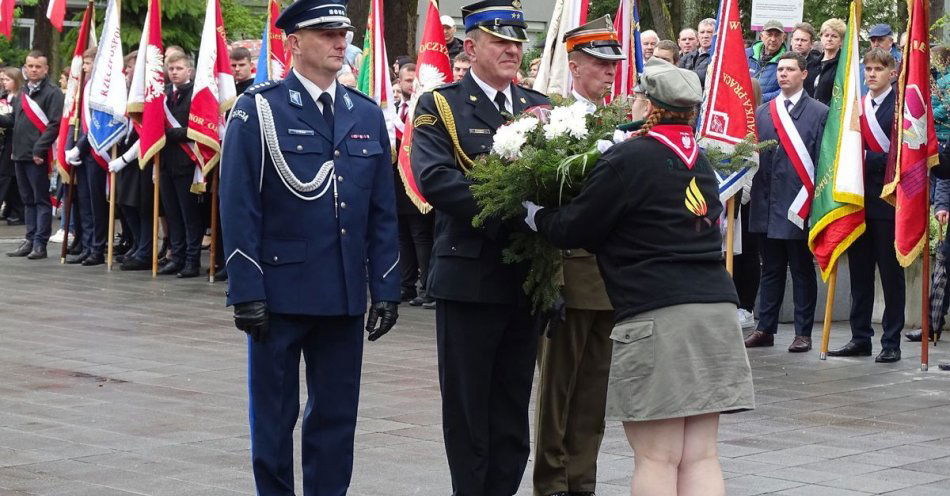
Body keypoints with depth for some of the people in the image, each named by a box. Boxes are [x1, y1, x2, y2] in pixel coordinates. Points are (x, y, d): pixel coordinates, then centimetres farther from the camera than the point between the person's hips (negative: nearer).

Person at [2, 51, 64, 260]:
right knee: (28, 201, 12)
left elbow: (54, 125, -14)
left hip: (39, 157, -7)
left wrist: (39, 149, -19)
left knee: (41, 200, -3)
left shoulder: (52, 93, -7)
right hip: (20, 155, 8)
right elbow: (13, 120, 20)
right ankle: (30, 240, 18)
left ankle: (40, 243, -2)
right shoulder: (22, 94, 17)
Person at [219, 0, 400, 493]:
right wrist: (247, 294, -13)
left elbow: (382, 212, 10)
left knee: (337, 416, 9)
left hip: (345, 296, 4)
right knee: (275, 415, 7)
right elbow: (239, 208, -8)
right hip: (280, 292, -4)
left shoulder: (368, 115, 9)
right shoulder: (258, 110, -5)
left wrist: (386, 290, 5)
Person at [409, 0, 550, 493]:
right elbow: (434, 178, -17)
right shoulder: (439, 106, -2)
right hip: (469, 280, -4)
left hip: (525, 280, 5)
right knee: (467, 409, 4)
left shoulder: (540, 106, 13)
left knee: (513, 410, 11)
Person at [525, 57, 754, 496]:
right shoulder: (700, 161, 16)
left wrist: (535, 215, 17)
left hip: (656, 315, -7)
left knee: (656, 459, -4)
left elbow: (574, 229, -3)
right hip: (715, 306, 7)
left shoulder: (628, 160, -7)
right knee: (701, 457, 6)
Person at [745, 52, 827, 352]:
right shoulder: (762, 112, 12)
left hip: (799, 204, -4)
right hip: (768, 204, 4)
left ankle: (803, 333, 9)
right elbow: (753, 153, 12)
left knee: (802, 270, 4)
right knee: (771, 269, 11)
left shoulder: (819, 113, -1)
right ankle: (765, 329, 17)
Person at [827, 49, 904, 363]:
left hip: (887, 200, -6)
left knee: (891, 273, 1)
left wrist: (868, 160, -16)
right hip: (857, 200, 6)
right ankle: (860, 338, 17)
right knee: (859, 272, 10)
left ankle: (891, 342, 6)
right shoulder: (855, 105, 12)